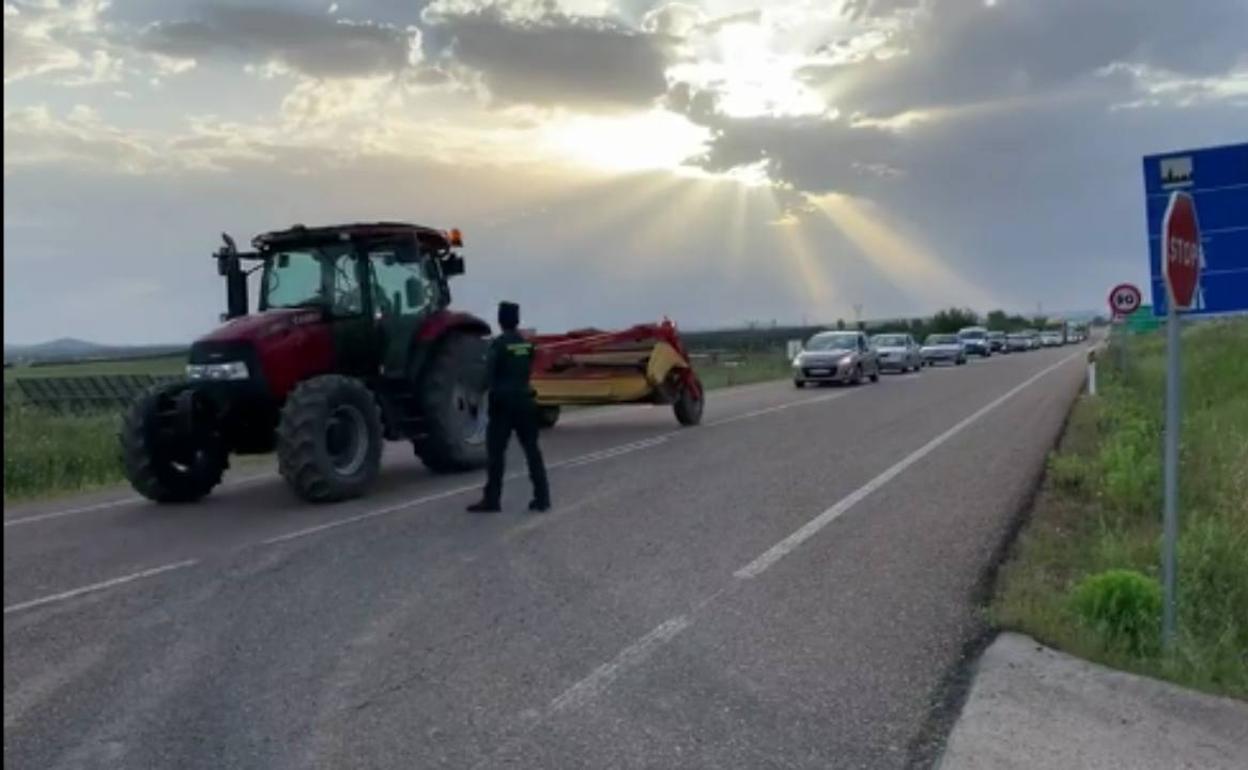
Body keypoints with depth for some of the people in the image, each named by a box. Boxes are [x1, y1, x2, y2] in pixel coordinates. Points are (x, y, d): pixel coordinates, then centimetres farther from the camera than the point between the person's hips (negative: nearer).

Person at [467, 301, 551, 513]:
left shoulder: (499, 344, -11)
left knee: (496, 451, 0)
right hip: (525, 400, 5)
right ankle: (542, 498, 10)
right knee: (532, 450, 9)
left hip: (503, 402, -5)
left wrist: (493, 390, 4)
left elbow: (489, 373, -12)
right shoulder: (527, 344, 6)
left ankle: (492, 500, 1)